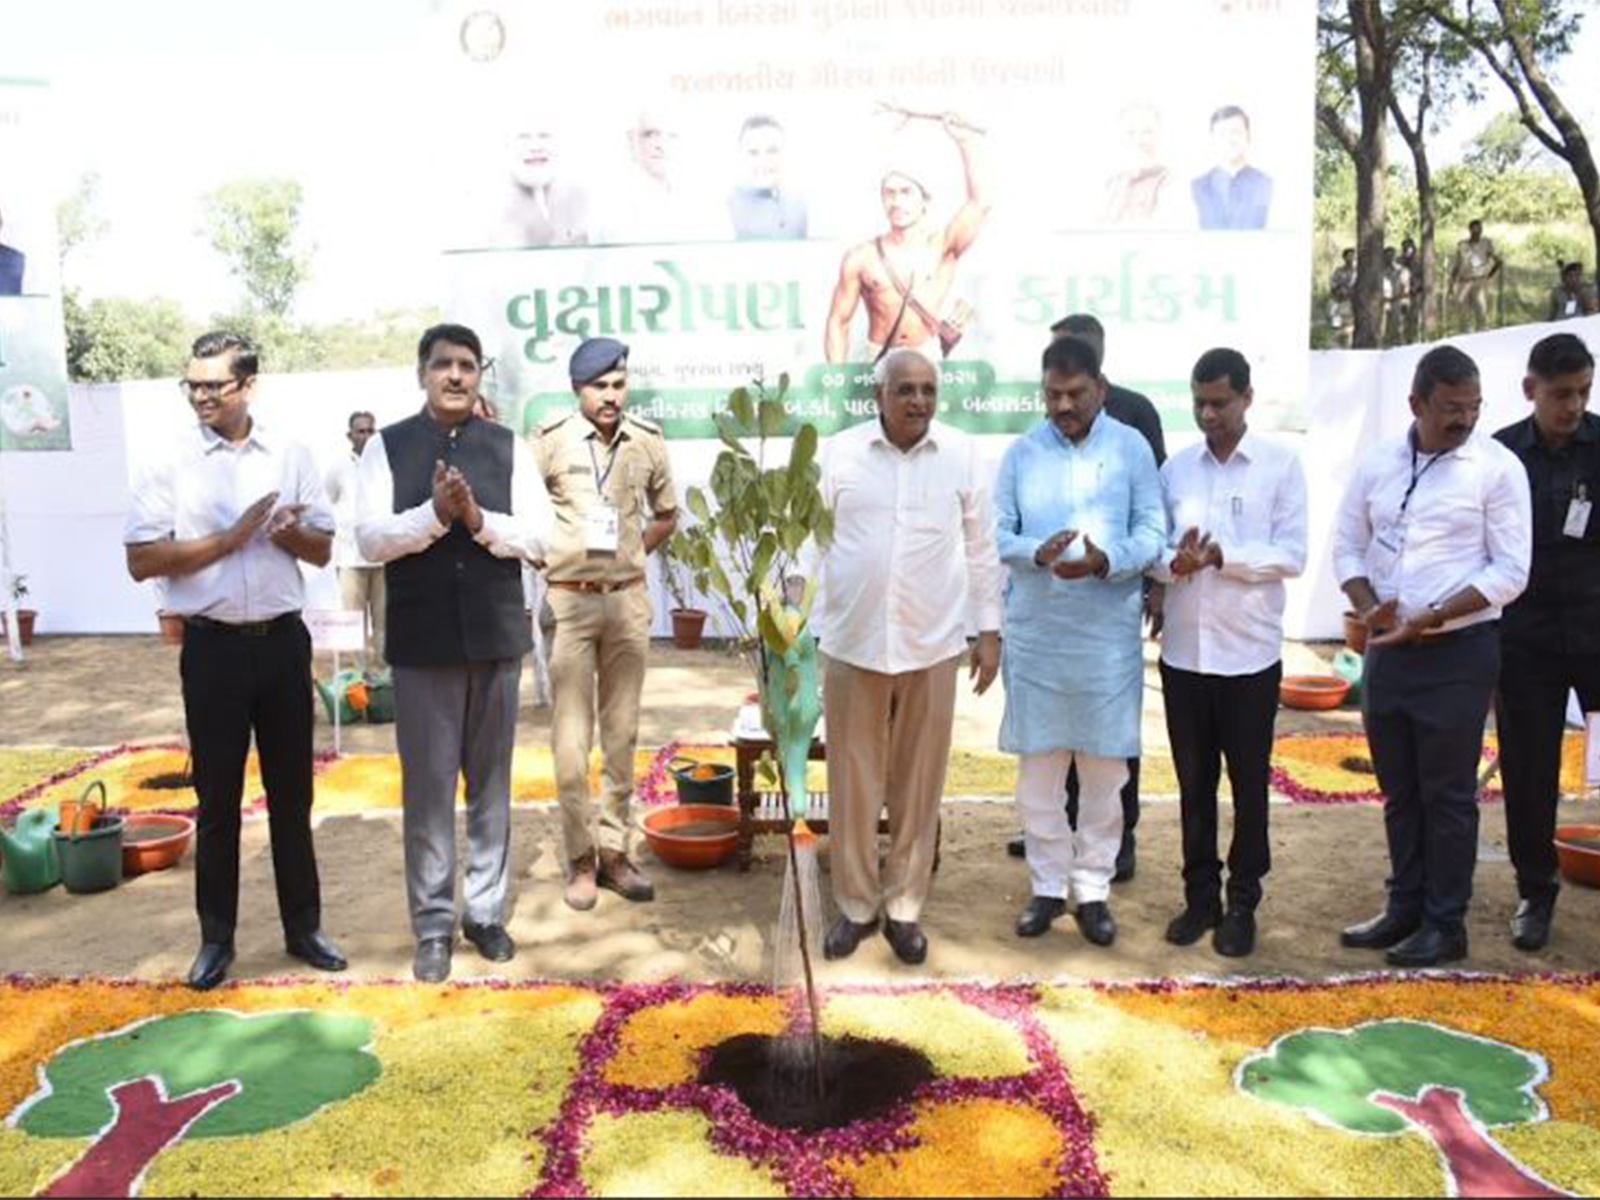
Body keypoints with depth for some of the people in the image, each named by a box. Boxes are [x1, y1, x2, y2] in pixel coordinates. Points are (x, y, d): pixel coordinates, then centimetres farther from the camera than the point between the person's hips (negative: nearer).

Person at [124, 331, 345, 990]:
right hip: (213, 646, -2)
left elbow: (323, 550, 7)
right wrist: (231, 537, -16)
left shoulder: (290, 454, 3)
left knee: (291, 792, 11)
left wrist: (291, 534, -14)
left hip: (283, 640, 2)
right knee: (217, 797, 8)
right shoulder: (171, 462, -3)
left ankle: (303, 926, 24)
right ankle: (216, 937, 22)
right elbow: (141, 560, -9)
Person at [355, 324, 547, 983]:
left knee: (491, 782, 10)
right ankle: (433, 925, 19)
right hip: (422, 640, -1)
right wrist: (435, 513, -20)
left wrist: (478, 517, -17)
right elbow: (368, 538, -6)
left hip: (496, 636, 2)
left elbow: (536, 537, -1)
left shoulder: (508, 447, 4)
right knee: (428, 786, 6)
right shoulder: (387, 446, 2)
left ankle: (485, 911, 25)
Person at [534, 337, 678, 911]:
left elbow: (666, 514, 16)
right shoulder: (550, 441, -7)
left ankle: (614, 850, 19)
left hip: (629, 600, 3)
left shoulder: (648, 442, 3)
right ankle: (581, 858, 12)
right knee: (572, 735, 0)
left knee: (622, 730, 9)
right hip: (569, 600, -3)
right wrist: (546, 560, -6)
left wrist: (633, 554, 6)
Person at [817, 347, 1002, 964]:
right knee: (853, 781, 9)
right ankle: (856, 904, 26)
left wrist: (989, 630, 4)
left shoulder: (962, 455, 0)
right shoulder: (838, 452, -1)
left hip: (932, 646, 0)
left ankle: (904, 907, 26)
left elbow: (981, 548, 5)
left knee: (918, 784, 10)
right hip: (851, 643, 0)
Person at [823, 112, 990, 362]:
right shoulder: (860, 257, 3)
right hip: (877, 359, 0)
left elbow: (979, 203, -10)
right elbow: (838, 322, 4)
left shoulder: (942, 247, 3)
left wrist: (966, 142, -12)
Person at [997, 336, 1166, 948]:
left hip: (1109, 635, -1)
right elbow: (997, 532, 2)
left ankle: (1093, 888, 23)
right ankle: (1048, 885, 23)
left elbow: (1152, 531, -2)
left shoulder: (1131, 447, 2)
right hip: (1036, 634, 1)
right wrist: (1037, 552, -19)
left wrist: (1106, 561, -21)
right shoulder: (1021, 452, 5)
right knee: (1038, 767, 7)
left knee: (1105, 769, 7)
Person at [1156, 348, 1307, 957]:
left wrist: (1223, 556, -20)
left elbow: (1292, 555, -7)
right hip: (1183, 650, 3)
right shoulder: (1175, 468, 7)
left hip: (1250, 653, -2)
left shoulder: (1281, 464, -2)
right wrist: (1174, 562, -18)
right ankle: (1200, 895, 25)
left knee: (1248, 783, 8)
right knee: (1194, 781, 11)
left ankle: (1242, 902, 22)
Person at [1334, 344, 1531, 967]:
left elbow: (1510, 572, -9)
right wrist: (1368, 605, -8)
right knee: (1399, 791, 14)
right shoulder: (1378, 462, 6)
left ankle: (1445, 925, 18)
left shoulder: (1498, 467, -7)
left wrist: (1430, 618, -17)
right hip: (1387, 651, 5)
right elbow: (1348, 546, 10)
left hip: (1457, 652, -4)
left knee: (1447, 794, 4)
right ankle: (1404, 909, 29)